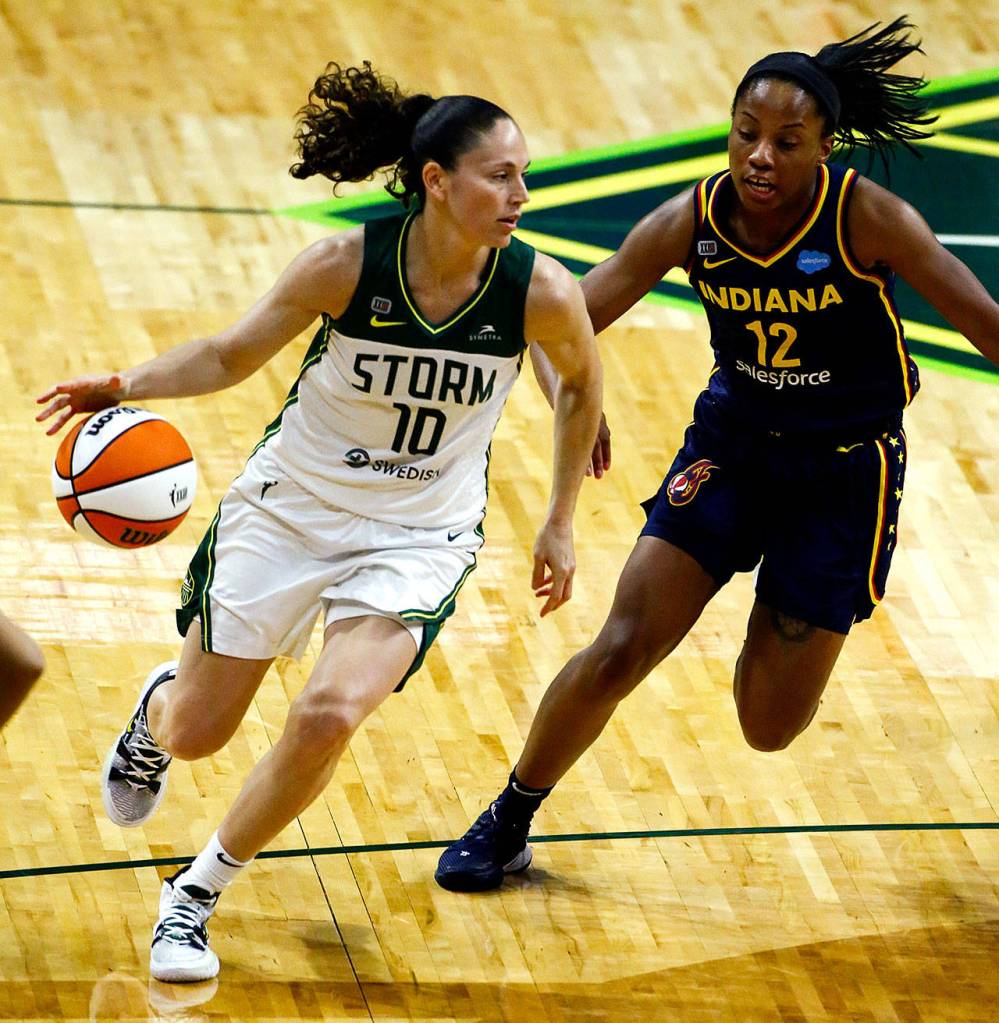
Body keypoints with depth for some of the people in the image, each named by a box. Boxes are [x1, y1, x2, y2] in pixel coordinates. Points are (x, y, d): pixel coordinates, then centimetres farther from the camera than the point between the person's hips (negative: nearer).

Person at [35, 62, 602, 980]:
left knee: (330, 715, -24)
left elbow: (581, 385, 4)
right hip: (290, 508, 0)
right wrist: (129, 386, -23)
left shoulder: (542, 294, -19)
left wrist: (560, 524, 7)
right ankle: (157, 707, 52)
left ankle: (194, 898, -1)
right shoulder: (347, 265, -21)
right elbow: (231, 356, -6)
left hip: (419, 537, 0)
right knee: (194, 734, 10)